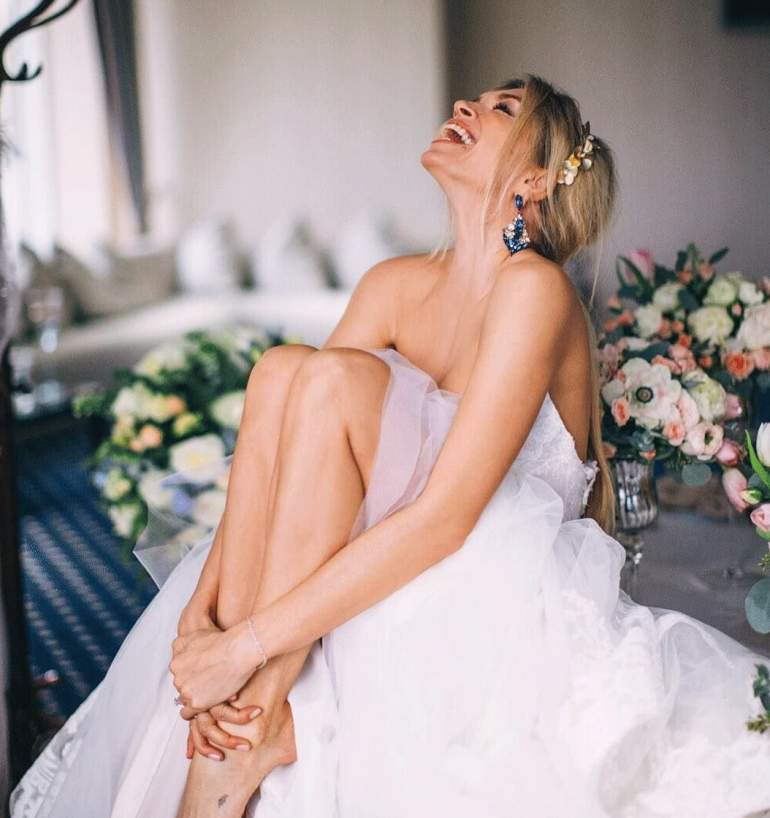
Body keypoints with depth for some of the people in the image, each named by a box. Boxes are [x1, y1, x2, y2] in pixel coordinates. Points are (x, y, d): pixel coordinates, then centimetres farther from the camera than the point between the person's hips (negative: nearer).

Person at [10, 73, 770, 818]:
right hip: (381, 576, 6)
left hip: (495, 595, -5)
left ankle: (251, 726, -22)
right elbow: (274, 461, -2)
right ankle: (244, 701, -23)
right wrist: (200, 615, -17)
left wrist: (248, 643, -27)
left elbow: (445, 518, -26)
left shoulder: (534, 287, -17)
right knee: (281, 367, -17)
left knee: (333, 375, -24)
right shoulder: (395, 283, 4)